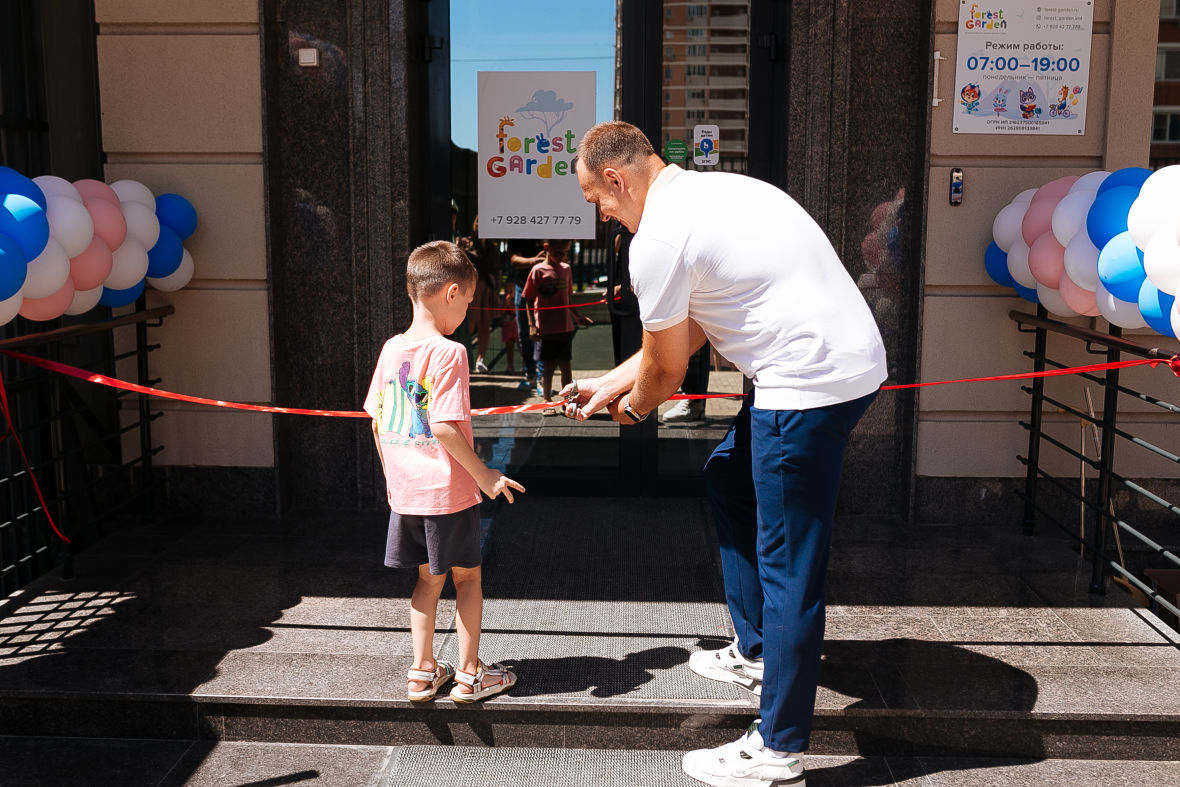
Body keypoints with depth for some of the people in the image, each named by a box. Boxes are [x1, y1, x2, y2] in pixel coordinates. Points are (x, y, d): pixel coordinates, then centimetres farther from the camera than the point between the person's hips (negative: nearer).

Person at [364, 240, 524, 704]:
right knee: (467, 577, 10)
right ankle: (469, 674, 19)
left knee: (429, 578, 19)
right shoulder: (448, 353, -17)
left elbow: (377, 422, 9)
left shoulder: (391, 349, 4)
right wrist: (483, 474, -13)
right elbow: (444, 427, -22)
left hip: (405, 490, 6)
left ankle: (423, 672, 24)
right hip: (449, 491, -6)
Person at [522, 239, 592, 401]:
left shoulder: (566, 269, 8)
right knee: (548, 367, 4)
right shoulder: (538, 270, -7)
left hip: (566, 327, 4)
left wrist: (577, 317, 20)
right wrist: (532, 325, -12)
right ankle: (547, 402, 17)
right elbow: (529, 301, -6)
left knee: (567, 367, 9)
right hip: (546, 328, -4)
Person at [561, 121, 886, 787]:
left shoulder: (658, 240, -14)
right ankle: (755, 650, 36)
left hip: (811, 383, -11)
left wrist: (632, 406, 20)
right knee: (729, 478, 26)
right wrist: (608, 386, 27)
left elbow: (666, 369, -2)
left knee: (787, 565, -3)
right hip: (851, 360, 11)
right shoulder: (708, 192, 18)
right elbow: (688, 333, 23)